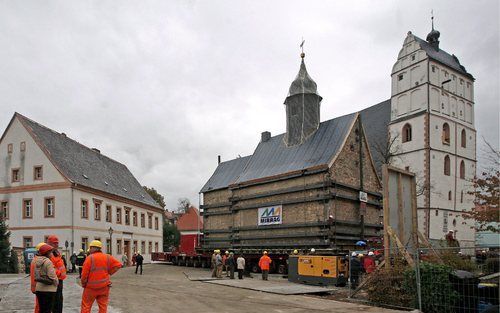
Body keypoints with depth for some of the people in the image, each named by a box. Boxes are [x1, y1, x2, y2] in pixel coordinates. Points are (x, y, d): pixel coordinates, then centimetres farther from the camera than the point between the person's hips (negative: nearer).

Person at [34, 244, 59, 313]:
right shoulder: (48, 262, -17)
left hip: (39, 288, 8)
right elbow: (52, 276, -19)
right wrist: (57, 282, -2)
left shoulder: (37, 261, 8)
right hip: (48, 289, -8)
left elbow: (35, 275, 12)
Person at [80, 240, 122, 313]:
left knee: (86, 306, 9)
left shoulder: (90, 258, -11)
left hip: (91, 287, -3)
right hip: (104, 287, 4)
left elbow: (84, 273, -12)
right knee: (103, 306, 11)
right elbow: (118, 264, 3)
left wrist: (83, 284, 4)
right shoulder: (107, 257, 1)